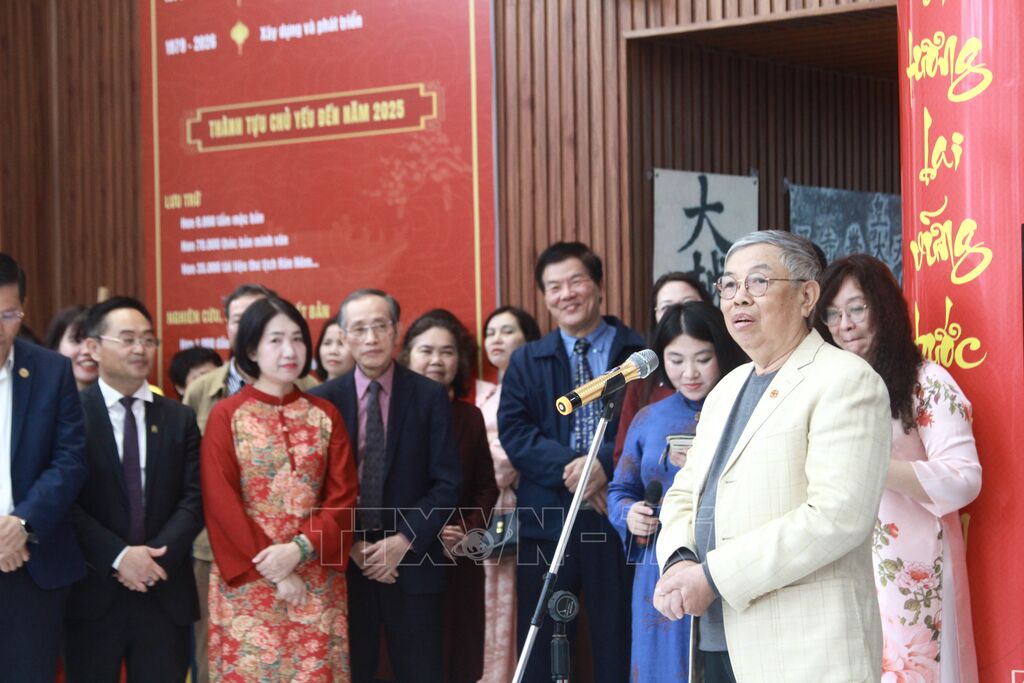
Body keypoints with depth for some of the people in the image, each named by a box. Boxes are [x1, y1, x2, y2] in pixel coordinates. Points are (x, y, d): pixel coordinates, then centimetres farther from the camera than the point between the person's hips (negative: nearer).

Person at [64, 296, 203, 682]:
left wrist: (157, 555, -13)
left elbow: (194, 498, 2)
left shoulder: (179, 419, 11)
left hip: (166, 593, 3)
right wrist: (118, 557, -17)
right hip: (92, 593, -3)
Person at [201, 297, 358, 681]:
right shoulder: (226, 416, 0)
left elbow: (343, 497, 2)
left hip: (317, 586, 2)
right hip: (248, 585, -2)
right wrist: (273, 571, -11)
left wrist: (300, 549, -14)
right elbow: (221, 504, -6)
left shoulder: (325, 415, 8)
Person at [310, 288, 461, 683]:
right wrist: (350, 546, -8)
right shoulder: (322, 400, 3)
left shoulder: (429, 396, 1)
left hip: (414, 562, -1)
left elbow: (447, 483, -3)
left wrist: (405, 540, -13)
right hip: (343, 563, 1)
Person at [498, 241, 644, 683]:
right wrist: (568, 465, -16)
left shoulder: (639, 355, 4)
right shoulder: (526, 361, 13)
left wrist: (605, 463, -21)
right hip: (547, 519, 2)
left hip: (617, 518, -2)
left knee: (620, 647, 4)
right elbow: (513, 432, 1)